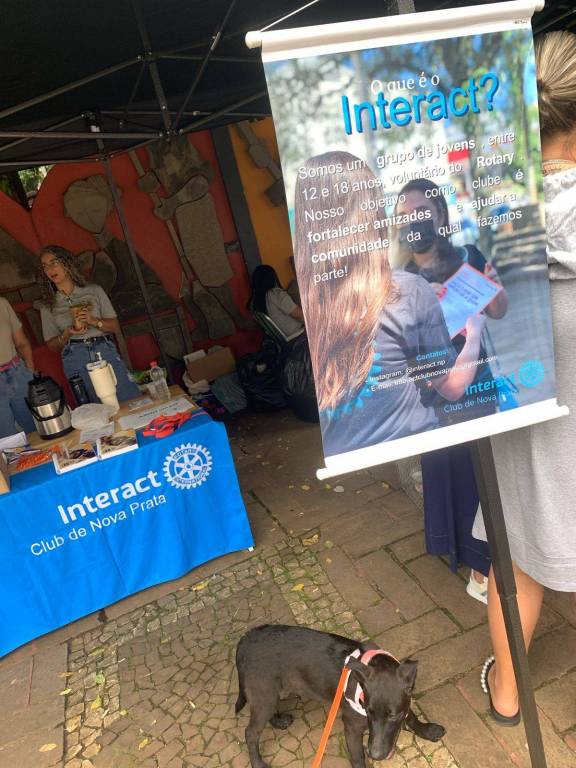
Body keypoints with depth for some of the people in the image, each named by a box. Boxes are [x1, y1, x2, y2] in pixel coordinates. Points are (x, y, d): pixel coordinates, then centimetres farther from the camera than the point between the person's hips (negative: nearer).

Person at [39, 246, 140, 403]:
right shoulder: (48, 306, 13)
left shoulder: (94, 291, 11)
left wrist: (93, 321, -10)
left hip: (105, 351, 0)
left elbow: (115, 326, 9)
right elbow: (52, 346, 14)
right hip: (75, 360, 0)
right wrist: (67, 334, -6)